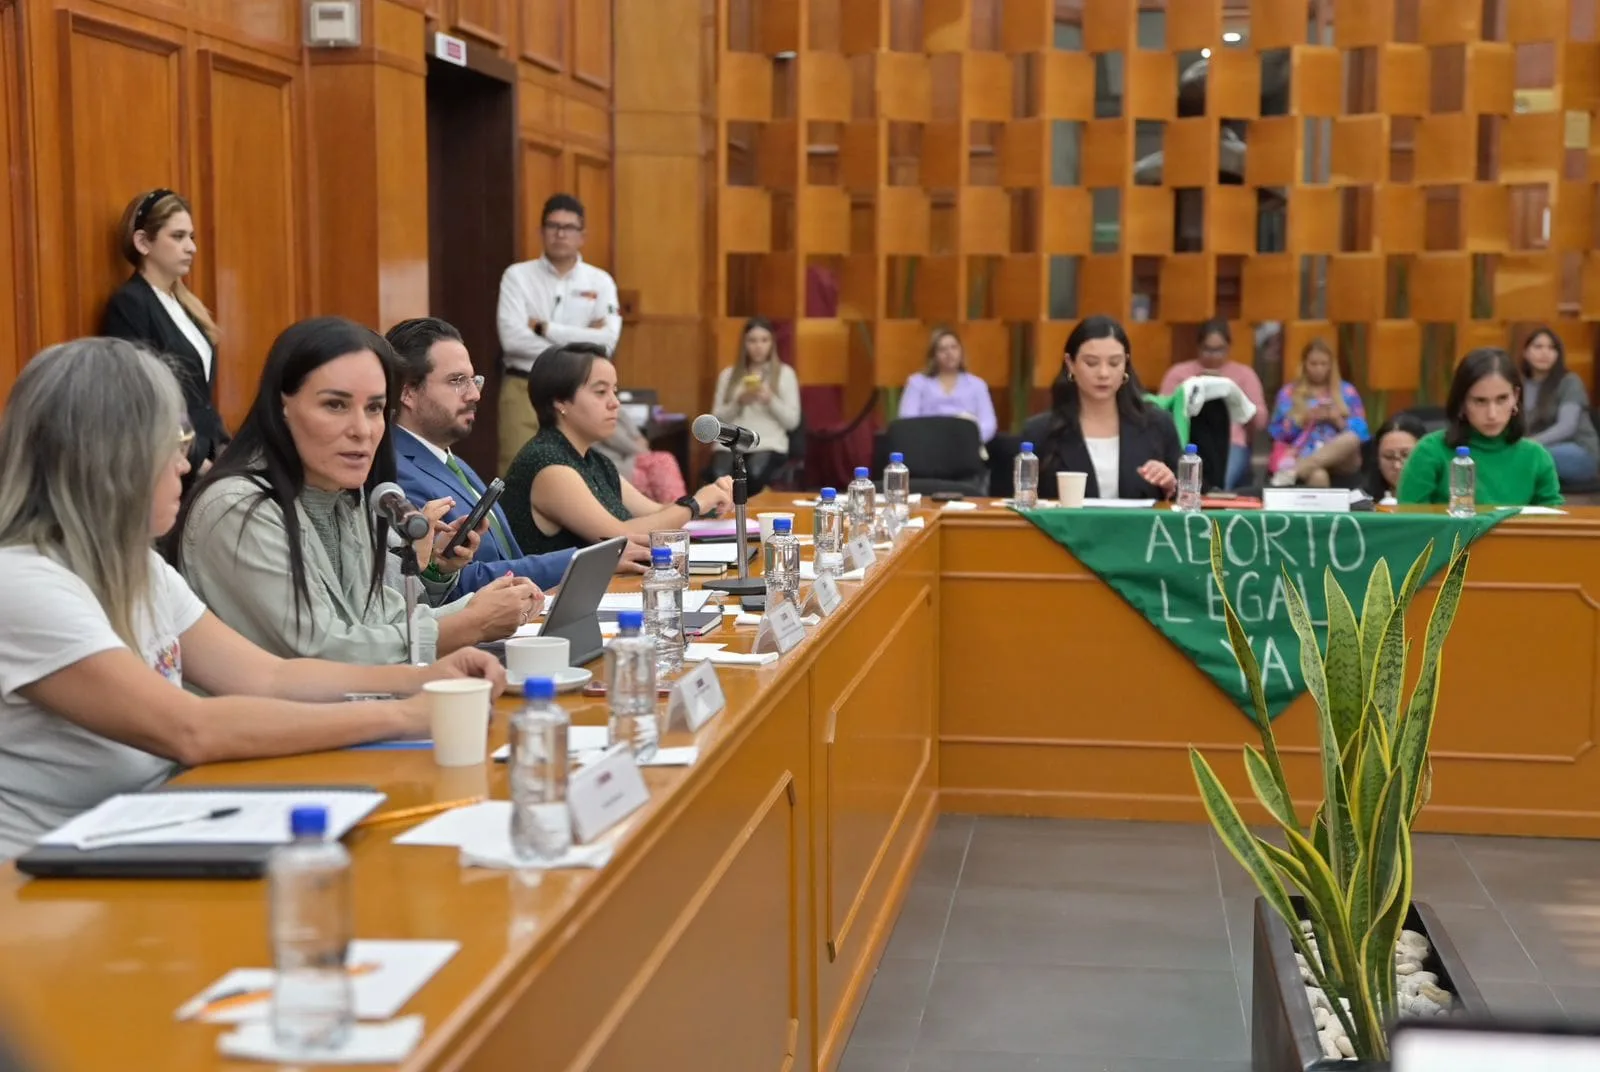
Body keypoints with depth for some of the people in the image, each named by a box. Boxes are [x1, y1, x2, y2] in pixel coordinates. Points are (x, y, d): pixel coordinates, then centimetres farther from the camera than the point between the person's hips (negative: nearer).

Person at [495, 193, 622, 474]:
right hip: (525, 390, -1)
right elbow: (512, 338, -12)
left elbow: (606, 342, -10)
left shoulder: (600, 281, 5)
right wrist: (577, 346, -10)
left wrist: (544, 328, -10)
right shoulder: (517, 276, 1)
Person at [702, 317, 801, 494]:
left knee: (754, 475, -38)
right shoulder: (728, 374, 17)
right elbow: (716, 420, 10)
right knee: (718, 478, -35)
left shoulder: (785, 373, 12)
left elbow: (792, 421, 5)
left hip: (769, 444, -1)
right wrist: (738, 403, -6)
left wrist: (770, 401, -10)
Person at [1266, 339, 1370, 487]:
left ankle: (1292, 471, -46)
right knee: (1318, 476, -41)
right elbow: (1277, 432, 8)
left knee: (1351, 438, -36)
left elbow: (1361, 431, 12)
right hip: (1303, 457, -2)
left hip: (1340, 461, 2)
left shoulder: (1347, 391, 19)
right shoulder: (1289, 392, 16)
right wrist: (1305, 418, -5)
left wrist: (1338, 420, -5)